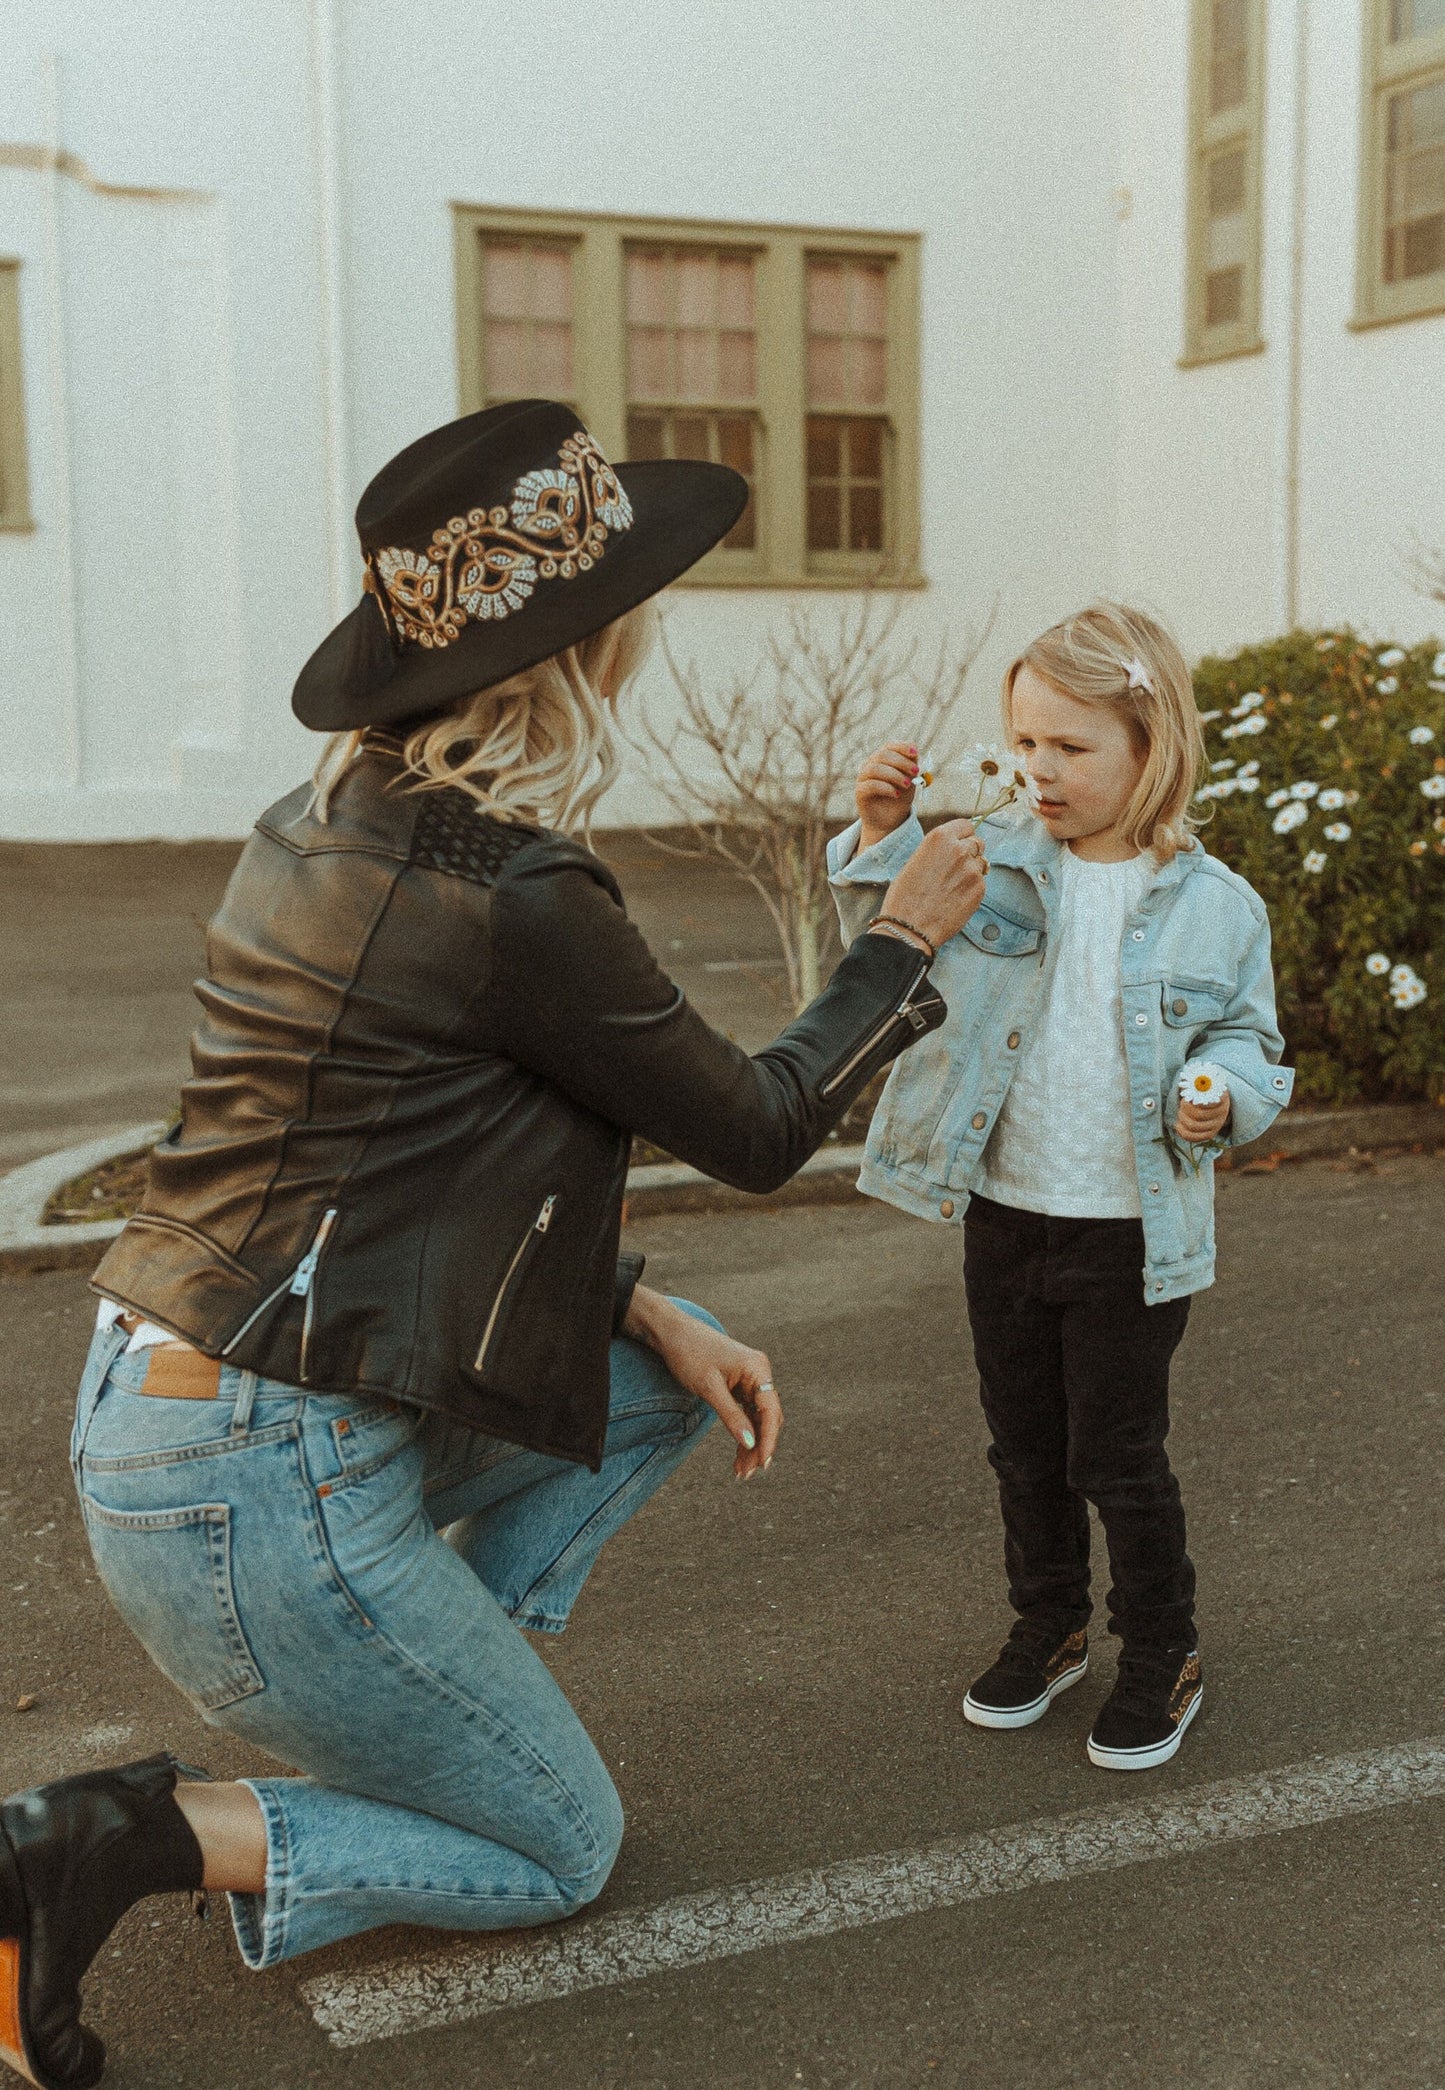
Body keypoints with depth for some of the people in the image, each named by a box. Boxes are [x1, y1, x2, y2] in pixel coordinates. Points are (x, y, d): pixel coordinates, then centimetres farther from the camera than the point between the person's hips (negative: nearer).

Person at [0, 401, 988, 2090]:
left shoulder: (332, 819, 5)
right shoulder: (514, 902, -23)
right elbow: (759, 1131, -8)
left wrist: (658, 1321, 9)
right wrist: (905, 940, 8)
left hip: (154, 1398, 9)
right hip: (265, 1494, -8)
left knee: (679, 1375, 18)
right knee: (560, 1854, 13)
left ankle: (409, 1716, 17)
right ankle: (137, 1840, -1)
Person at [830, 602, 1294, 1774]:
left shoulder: (1213, 906, -8)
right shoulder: (995, 863, -3)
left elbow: (1248, 1042, 1)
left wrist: (1222, 1098, -21)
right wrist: (885, 836, -16)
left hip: (1133, 1236, -3)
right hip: (1004, 1215, 4)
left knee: (1118, 1459, 7)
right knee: (1025, 1447, 18)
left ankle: (1164, 1656, 29)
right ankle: (1050, 1629, 39)